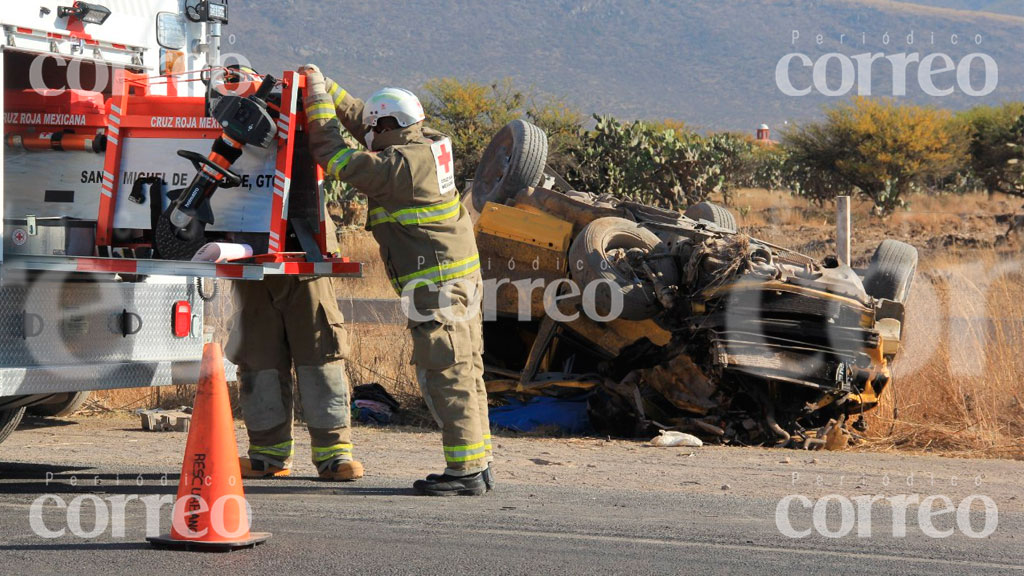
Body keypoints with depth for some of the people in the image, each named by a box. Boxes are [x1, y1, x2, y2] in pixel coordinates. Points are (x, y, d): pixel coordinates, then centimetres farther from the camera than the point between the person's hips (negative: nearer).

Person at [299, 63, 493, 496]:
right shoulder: (427, 144, 11)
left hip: (435, 281, -10)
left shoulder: (398, 165, -17)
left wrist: (317, 97, -3)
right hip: (459, 275, 10)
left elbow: (334, 156, -11)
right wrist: (326, 87, 22)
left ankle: (465, 471, -8)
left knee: (445, 374, -8)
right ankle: (477, 465, 16)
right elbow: (360, 119, 25)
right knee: (465, 371, 12)